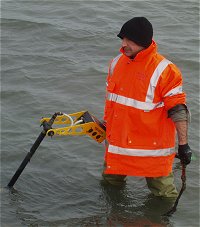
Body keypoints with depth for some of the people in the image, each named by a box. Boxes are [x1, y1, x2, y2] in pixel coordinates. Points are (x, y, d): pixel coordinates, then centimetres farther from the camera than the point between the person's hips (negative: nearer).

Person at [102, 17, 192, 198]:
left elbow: (178, 110, -14)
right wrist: (106, 125, 25)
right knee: (111, 182, 22)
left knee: (163, 194, 3)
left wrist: (183, 144, -14)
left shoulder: (164, 71, -17)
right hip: (118, 141, 6)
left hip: (152, 146, -6)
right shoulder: (117, 63, 3)